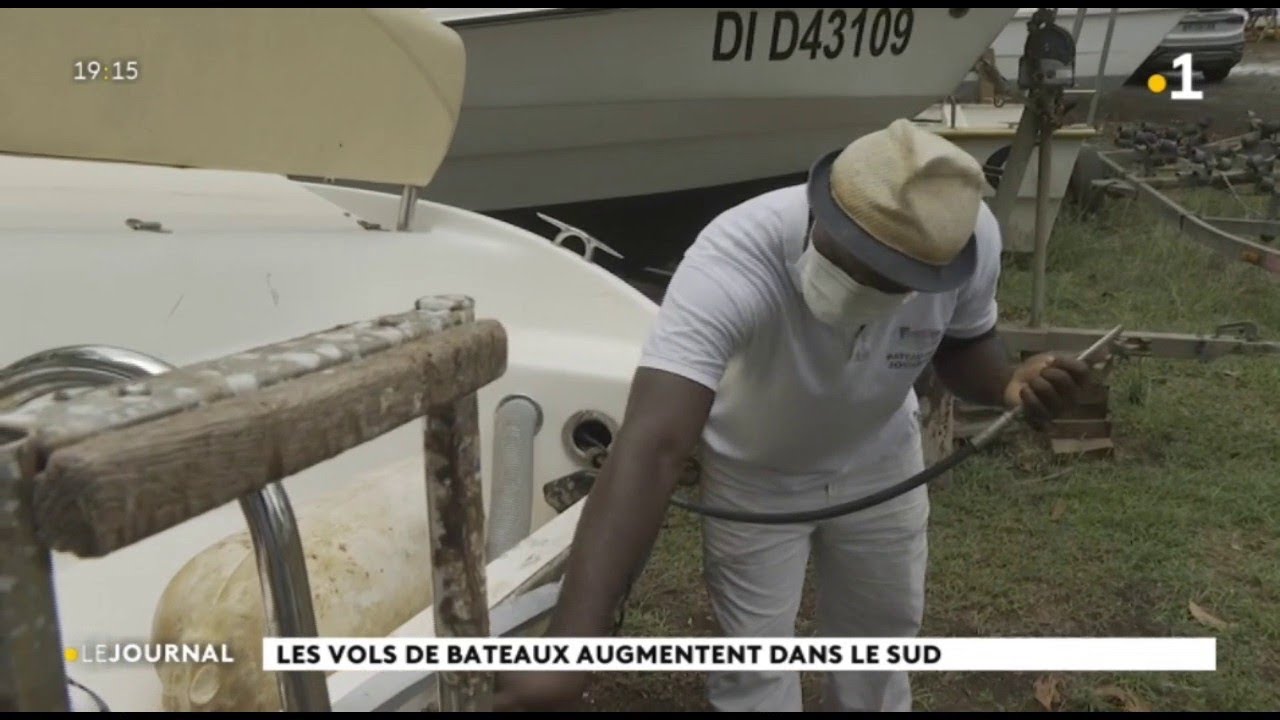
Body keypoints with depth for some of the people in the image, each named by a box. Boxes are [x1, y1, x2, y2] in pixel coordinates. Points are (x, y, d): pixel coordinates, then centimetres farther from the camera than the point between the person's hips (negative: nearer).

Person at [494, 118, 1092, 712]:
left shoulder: (970, 238, -29)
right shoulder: (731, 260, -43)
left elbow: (962, 341, -6)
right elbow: (652, 447, -53)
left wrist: (1009, 382, -31)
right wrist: (571, 644, -60)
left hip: (879, 456, 4)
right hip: (753, 470, -3)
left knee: (883, 624, 22)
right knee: (754, 656, 6)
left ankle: (869, 704, 54)